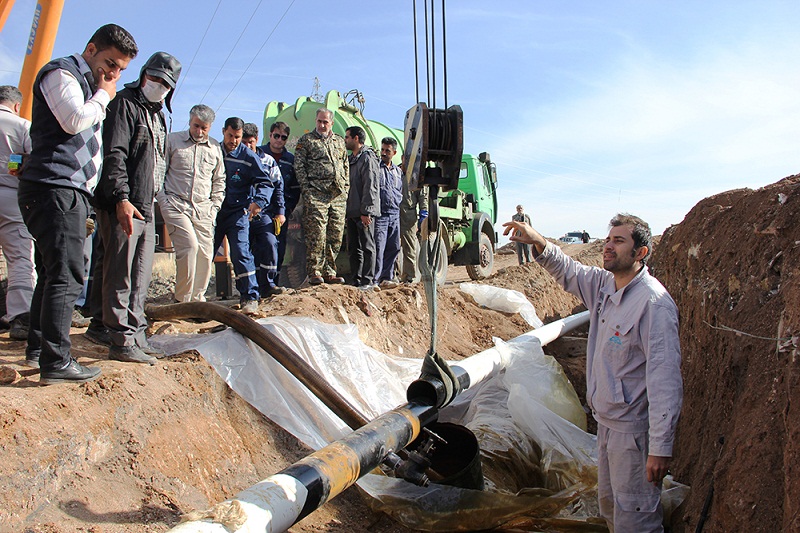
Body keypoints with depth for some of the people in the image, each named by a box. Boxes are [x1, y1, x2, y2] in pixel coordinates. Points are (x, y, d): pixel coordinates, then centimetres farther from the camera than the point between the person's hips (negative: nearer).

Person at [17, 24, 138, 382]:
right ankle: (56, 363, -13)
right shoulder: (62, 72, -1)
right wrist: (103, 96, -3)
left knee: (53, 272, 13)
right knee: (65, 276, -14)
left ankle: (38, 348, 22)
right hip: (55, 188, -10)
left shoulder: (89, 86, 28)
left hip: (68, 191, 10)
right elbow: (73, 120, -18)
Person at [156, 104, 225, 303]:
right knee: (190, 246, -19)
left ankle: (198, 299, 10)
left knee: (205, 254, -2)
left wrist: (215, 206, 10)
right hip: (175, 204, -3)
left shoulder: (215, 148, 14)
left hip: (203, 209, 4)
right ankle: (183, 299, -7)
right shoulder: (172, 140, 6)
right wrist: (163, 199, -2)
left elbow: (219, 180, 21)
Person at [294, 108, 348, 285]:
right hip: (316, 194, -5)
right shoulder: (306, 140, 7)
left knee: (336, 236, 4)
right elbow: (299, 166, 1)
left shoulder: (340, 141, 20)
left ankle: (329, 272, 12)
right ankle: (314, 273, -3)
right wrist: (306, 189, -7)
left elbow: (346, 167, 23)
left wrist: (346, 189, 13)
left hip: (338, 196, 5)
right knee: (316, 234, -10)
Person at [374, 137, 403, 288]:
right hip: (380, 214, -6)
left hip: (395, 215, 6)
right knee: (379, 248, -9)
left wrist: (398, 204, 13)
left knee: (394, 248, 7)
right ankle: (375, 280, -4)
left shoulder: (398, 171, 17)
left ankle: (386, 277, 16)